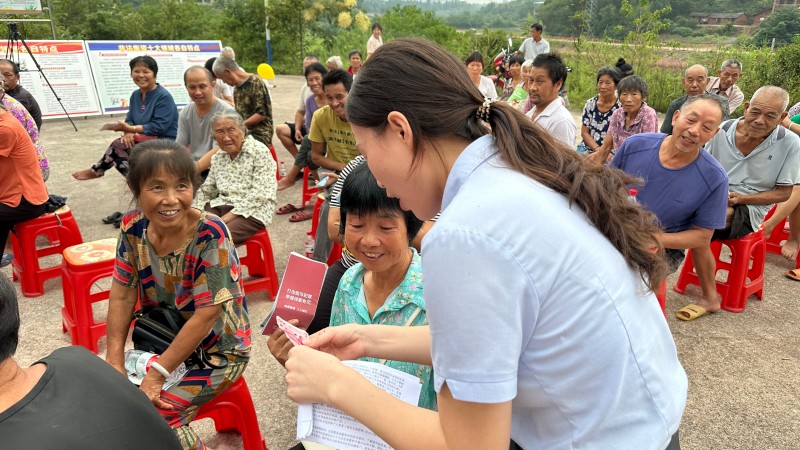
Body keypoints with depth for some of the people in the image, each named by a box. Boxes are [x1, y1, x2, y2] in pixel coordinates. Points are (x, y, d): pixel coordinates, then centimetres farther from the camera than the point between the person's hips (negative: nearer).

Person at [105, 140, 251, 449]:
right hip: (160, 343, 6)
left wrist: (157, 375, -21)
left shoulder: (209, 234, -27)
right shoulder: (133, 227, -10)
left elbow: (206, 315, -25)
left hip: (217, 351, -5)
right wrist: (114, 360, -9)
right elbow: (122, 296, -2)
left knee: (157, 414, -21)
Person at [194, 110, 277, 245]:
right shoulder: (217, 157, 13)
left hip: (251, 212, -6)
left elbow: (259, 196, -16)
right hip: (221, 206, 6)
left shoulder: (259, 151, -8)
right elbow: (207, 190, 19)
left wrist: (225, 219, -20)